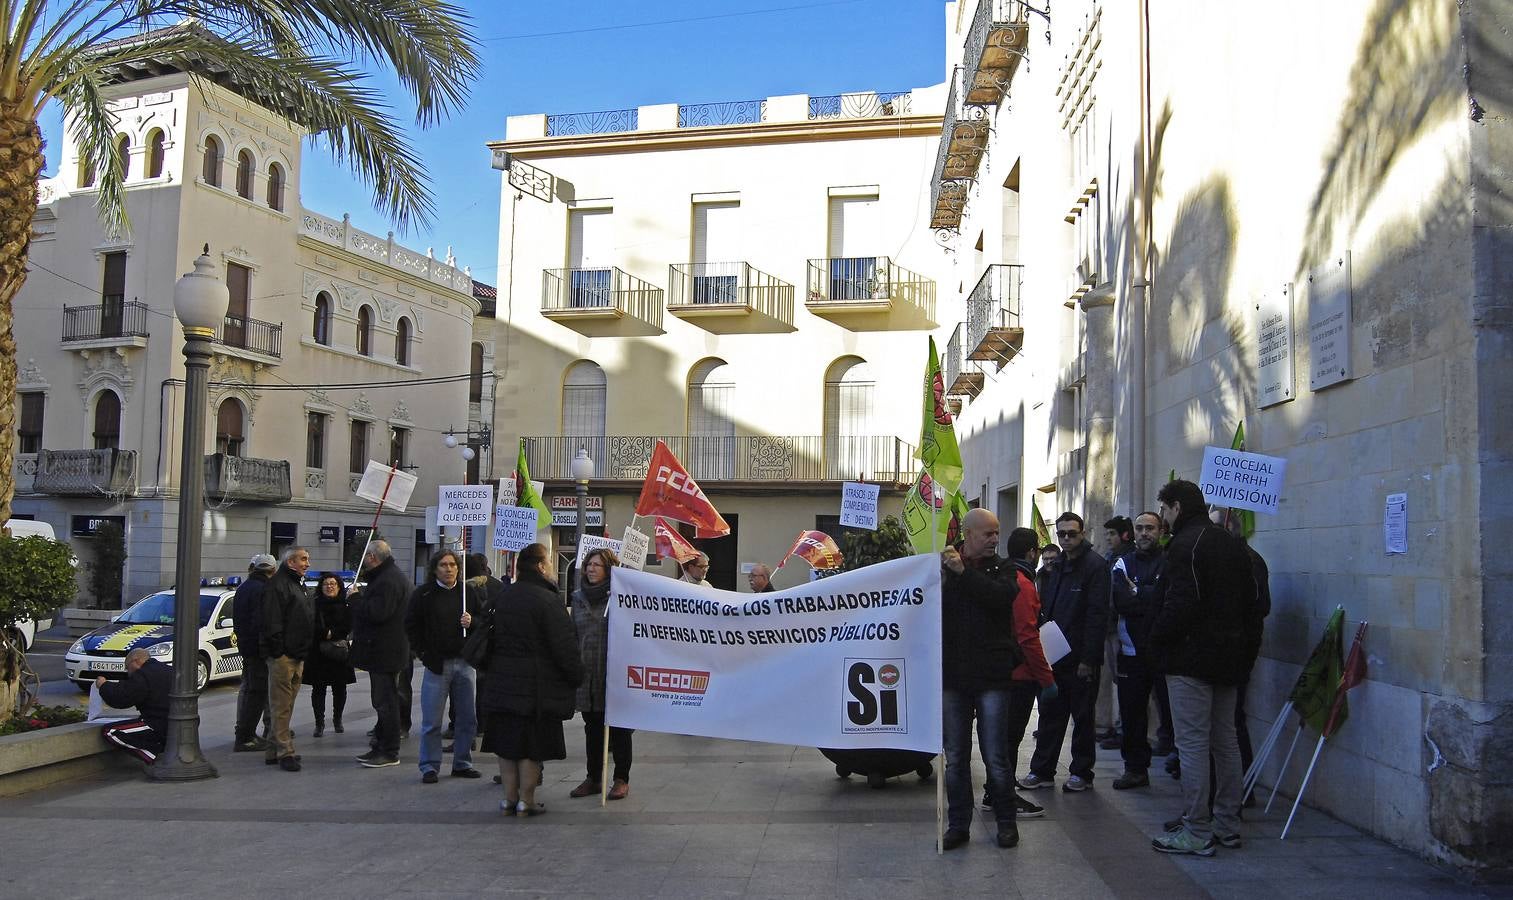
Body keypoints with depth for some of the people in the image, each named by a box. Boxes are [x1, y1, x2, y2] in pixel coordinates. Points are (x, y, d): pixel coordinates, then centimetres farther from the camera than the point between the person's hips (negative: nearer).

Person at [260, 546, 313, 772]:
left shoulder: (298, 584, 21)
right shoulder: (277, 584, -10)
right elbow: (272, 621, -18)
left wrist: (306, 650, 23)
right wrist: (277, 649, -22)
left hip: (297, 655, 10)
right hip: (283, 655, -10)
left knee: (285, 705, 13)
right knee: (281, 706, -7)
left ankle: (276, 751, 19)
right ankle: (284, 752, -7)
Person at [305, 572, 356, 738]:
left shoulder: (346, 605, 3)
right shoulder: (314, 604, 3)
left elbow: (348, 626, -4)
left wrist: (331, 633, -14)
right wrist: (326, 633, -17)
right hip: (318, 654, -1)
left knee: (339, 688, 8)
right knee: (318, 688, -1)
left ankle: (337, 720, 23)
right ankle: (319, 723, 4)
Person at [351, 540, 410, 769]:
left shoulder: (388, 580, -19)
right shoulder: (389, 576, 18)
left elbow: (377, 612, -28)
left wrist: (355, 599, -15)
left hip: (385, 653, -11)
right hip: (383, 651, 11)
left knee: (385, 702, -6)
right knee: (383, 701, 16)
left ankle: (389, 753, -1)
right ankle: (381, 747, 24)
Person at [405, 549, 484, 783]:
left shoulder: (468, 592, 7)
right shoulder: (423, 594, -2)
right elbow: (411, 625, 1)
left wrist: (472, 622, -8)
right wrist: (422, 652, -5)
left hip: (464, 662, 3)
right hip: (436, 664, -3)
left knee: (468, 718, 8)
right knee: (432, 721, 0)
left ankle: (462, 763, 21)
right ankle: (430, 767, 10)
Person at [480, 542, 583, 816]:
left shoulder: (505, 597, 9)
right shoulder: (547, 600, -15)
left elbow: (492, 639, 16)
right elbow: (564, 647, -16)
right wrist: (577, 676, -4)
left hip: (503, 683, 7)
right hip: (537, 688, -7)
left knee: (507, 744, 11)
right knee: (532, 746, 2)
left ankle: (509, 798, 16)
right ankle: (526, 801, 7)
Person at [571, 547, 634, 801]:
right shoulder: (579, 597, 10)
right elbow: (572, 634, 15)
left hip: (614, 673, -5)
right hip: (587, 675, 5)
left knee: (619, 729, 5)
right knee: (592, 728, 13)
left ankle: (621, 779, 14)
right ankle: (593, 778, 24)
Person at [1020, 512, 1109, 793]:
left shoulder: (1095, 566, -9)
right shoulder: (1057, 567, 14)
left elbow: (1097, 615, -15)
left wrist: (1088, 659, -19)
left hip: (1080, 658, -7)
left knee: (1082, 717, 5)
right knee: (1050, 714, 10)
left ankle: (1081, 772, 16)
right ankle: (1042, 771, 16)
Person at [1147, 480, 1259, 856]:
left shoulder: (1186, 544, -14)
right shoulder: (1231, 544, 14)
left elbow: (1181, 603, -23)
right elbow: (1251, 603, 17)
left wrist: (1158, 639, -9)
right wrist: (1243, 648, 19)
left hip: (1192, 659, -9)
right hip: (1229, 657, 9)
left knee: (1192, 744, -5)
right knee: (1225, 742, 15)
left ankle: (1196, 833, -2)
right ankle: (1227, 825, 23)